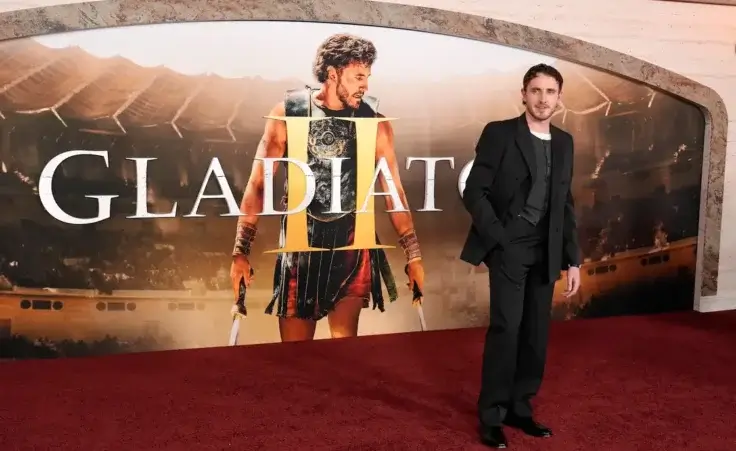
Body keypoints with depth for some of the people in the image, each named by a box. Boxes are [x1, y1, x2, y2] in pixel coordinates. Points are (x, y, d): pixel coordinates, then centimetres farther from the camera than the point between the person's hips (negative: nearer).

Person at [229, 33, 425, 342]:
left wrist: (413, 255, 2)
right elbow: (258, 184, -2)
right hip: (300, 239, 0)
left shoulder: (374, 121, -2)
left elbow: (394, 190, 3)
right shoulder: (288, 113, -4)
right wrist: (241, 251, -6)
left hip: (350, 239, 0)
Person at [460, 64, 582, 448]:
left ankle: (520, 409, 21)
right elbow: (473, 192, -7)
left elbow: (565, 205, 14)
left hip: (546, 251, 5)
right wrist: (499, 237, -13)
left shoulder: (563, 143, 12)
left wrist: (573, 260, 10)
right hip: (509, 246, -5)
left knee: (536, 334, 8)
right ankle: (491, 416, 4)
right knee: (506, 328, -9)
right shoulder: (499, 133, -4)